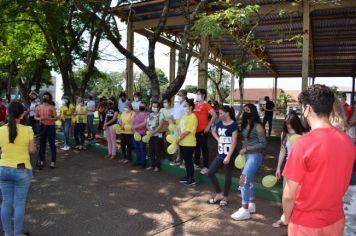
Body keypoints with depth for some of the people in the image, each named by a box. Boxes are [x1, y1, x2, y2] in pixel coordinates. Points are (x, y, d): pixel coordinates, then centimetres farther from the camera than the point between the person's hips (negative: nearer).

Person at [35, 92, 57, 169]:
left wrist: (48, 118, -22)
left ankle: (53, 161, 6)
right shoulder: (38, 107, 5)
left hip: (50, 126, -3)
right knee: (42, 144, 8)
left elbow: (56, 118, -5)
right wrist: (39, 118, -10)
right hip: (42, 126, 3)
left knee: (52, 144, 0)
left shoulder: (51, 107, -4)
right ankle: (42, 160, 19)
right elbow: (35, 117, 12)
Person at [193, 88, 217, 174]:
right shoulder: (195, 104, 10)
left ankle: (206, 167, 7)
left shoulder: (206, 105, -10)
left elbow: (214, 115, -16)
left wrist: (208, 126, -16)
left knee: (204, 148, 0)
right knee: (196, 147, 15)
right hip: (195, 130, 7)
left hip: (203, 130, -7)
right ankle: (196, 163, 28)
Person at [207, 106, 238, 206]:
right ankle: (219, 194, 17)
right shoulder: (219, 123, 5)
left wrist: (228, 156, -21)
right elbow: (213, 132, 26)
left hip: (229, 155, -7)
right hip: (220, 154, 7)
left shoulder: (233, 125, -14)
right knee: (210, 173, 3)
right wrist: (218, 139, 7)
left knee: (228, 176, 7)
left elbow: (234, 142, -17)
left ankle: (225, 197, 24)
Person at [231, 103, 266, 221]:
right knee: (249, 181, 16)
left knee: (243, 180, -13)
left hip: (255, 156, -8)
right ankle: (252, 205, 32)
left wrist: (247, 148, -17)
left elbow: (263, 143, -15)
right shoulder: (245, 125, 9)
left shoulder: (258, 126, -13)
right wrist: (243, 150, -3)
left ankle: (245, 210, -5)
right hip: (246, 156, 8)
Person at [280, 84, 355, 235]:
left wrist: (286, 217, -2)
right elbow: (342, 183, 7)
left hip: (306, 223, -5)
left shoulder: (303, 144, -25)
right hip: (336, 219, 5)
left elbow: (289, 195, -20)